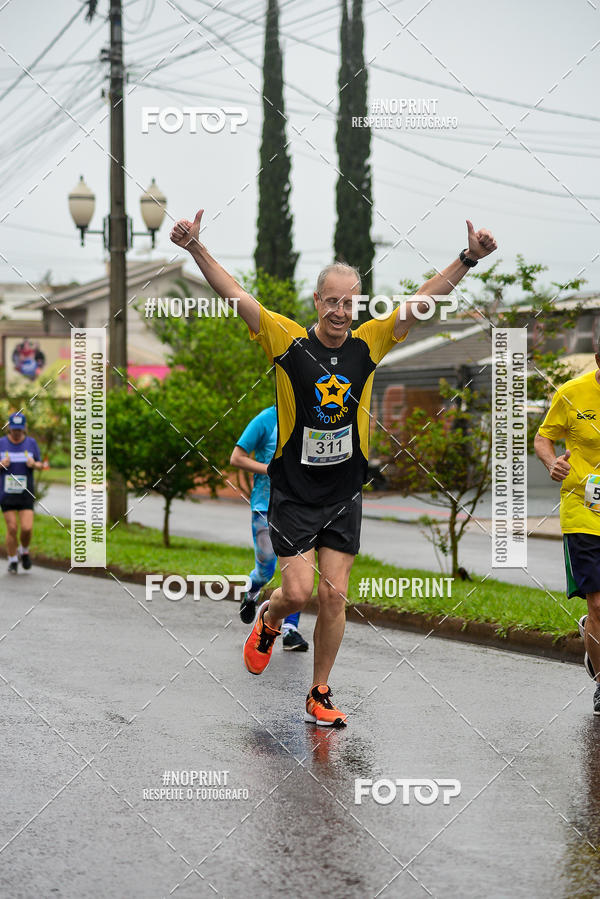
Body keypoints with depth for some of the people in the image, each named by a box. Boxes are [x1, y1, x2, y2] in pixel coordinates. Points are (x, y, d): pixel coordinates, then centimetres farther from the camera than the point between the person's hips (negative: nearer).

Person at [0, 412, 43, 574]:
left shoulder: (31, 443, 1)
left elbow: (40, 465, 8)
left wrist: (34, 464, -14)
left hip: (26, 494, 0)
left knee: (27, 528, -9)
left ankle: (24, 551, 22)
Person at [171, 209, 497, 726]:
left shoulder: (368, 344, -1)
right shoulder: (288, 340, -10)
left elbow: (421, 301, -1)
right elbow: (234, 294, -14)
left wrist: (469, 258, -11)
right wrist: (195, 248, -26)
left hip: (344, 493, 3)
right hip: (294, 491, -3)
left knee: (334, 595, 2)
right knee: (298, 591, -8)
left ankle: (320, 695, 16)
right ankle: (268, 621, 29)